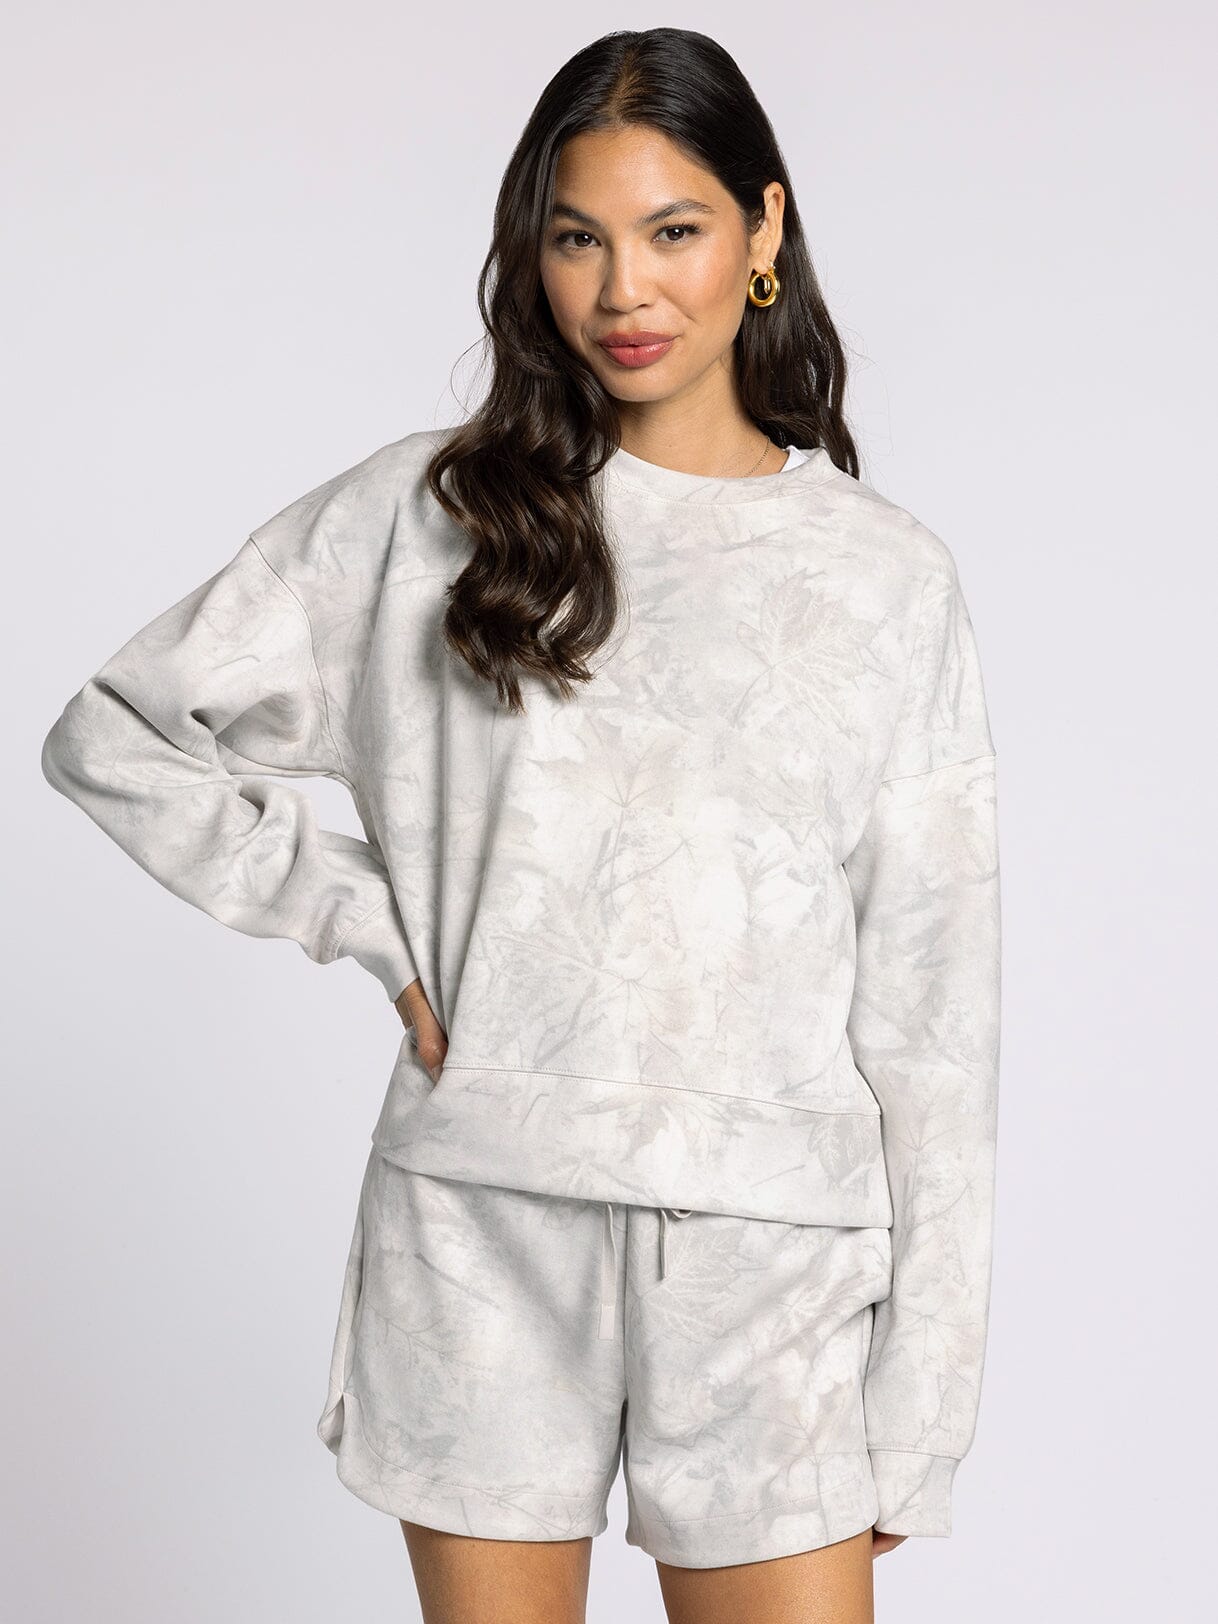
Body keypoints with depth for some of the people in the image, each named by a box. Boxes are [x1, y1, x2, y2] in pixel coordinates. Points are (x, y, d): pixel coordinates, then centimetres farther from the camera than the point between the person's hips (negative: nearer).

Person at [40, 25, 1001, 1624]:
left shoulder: (888, 576, 4)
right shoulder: (429, 511, 3)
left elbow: (930, 1006, 3)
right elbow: (118, 737, 6)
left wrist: (919, 1401, 0)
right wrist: (375, 924, -1)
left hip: (769, 1255, 0)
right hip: (482, 1230, 0)